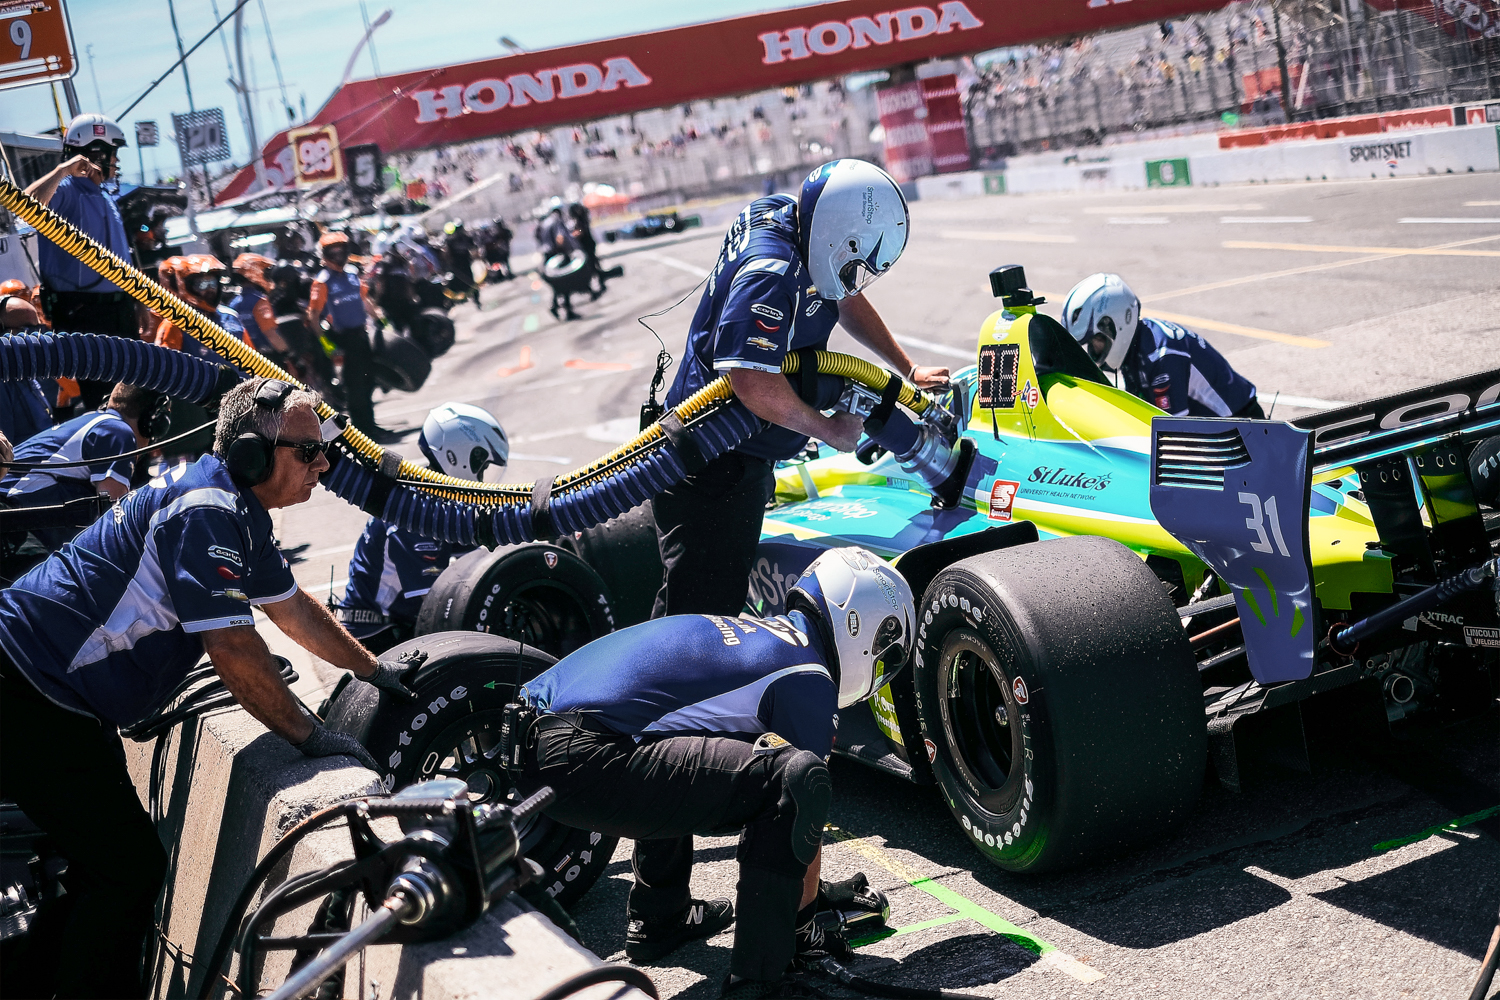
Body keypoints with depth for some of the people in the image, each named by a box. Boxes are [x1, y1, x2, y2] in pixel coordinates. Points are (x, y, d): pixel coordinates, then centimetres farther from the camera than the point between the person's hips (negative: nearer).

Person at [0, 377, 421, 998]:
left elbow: (292, 606, 23)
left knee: (104, 859, 19)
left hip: (64, 696, 11)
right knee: (129, 869, -8)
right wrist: (311, 738, -15)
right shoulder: (207, 510, -22)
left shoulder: (237, 512, 10)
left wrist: (375, 670, 29)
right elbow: (233, 650, -24)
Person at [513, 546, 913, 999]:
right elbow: (802, 828, 7)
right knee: (787, 779, -11)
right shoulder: (809, 681, 1)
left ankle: (657, 917, 36)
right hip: (583, 760, -10)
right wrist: (803, 926, 25)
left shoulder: (747, 631, 27)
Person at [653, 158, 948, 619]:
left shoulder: (789, 217, 4)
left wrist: (909, 369, 21)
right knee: (703, 604, -10)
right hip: (714, 464, -10)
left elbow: (846, 301, 22)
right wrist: (832, 430, -21)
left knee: (726, 591, 18)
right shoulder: (770, 271, -27)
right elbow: (752, 381, -37)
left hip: (740, 458, 10)